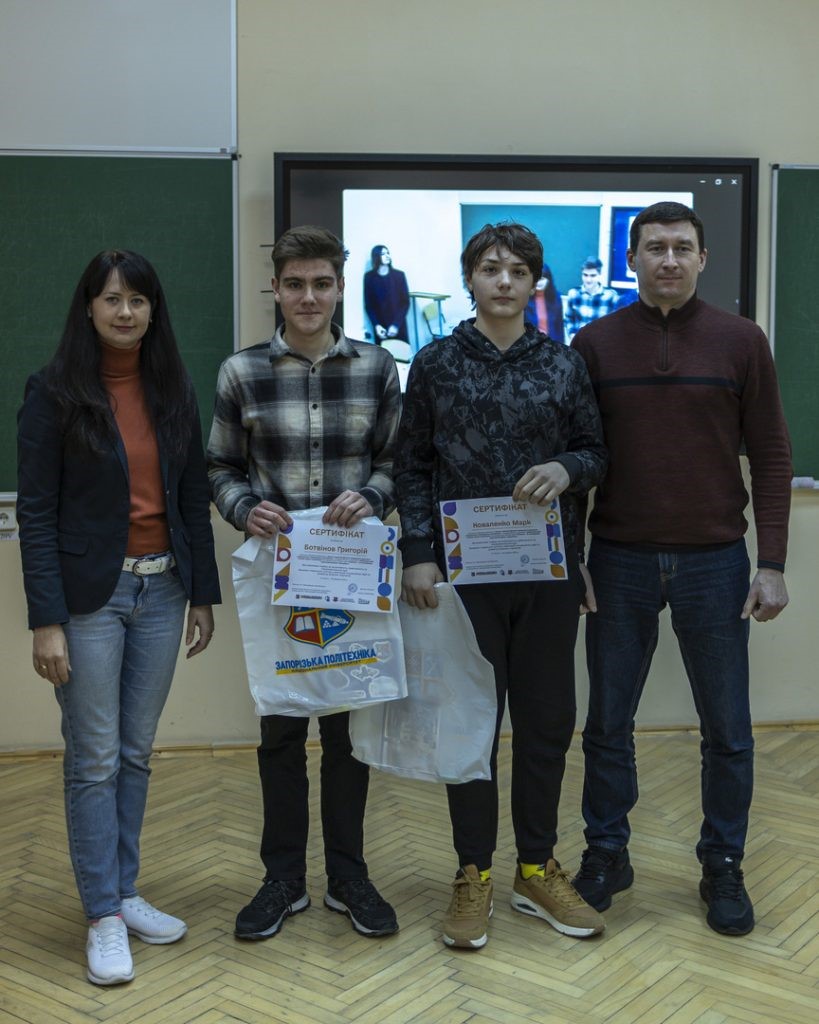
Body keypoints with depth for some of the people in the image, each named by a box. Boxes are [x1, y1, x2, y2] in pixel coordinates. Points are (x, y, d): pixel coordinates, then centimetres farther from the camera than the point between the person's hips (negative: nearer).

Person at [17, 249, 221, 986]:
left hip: (162, 590, 4)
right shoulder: (55, 392, -6)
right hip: (91, 594, -4)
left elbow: (194, 499, 9)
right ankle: (103, 916, 13)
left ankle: (124, 892, 25)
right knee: (94, 758, 2)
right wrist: (46, 621, -13)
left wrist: (204, 595, 7)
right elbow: (36, 510, -8)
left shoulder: (174, 391, 6)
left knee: (136, 753, 12)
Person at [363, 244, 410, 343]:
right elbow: (368, 304, 4)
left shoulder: (399, 275, 1)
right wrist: (376, 325, -9)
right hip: (380, 326, 0)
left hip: (399, 325, 0)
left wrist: (396, 324, -11)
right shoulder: (369, 277, 2)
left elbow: (405, 302, 0)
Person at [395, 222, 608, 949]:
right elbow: (414, 466, 2)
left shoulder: (564, 366, 6)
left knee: (547, 720, 9)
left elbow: (597, 452, 10)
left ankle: (537, 869, 26)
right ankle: (475, 875, 21)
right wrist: (418, 554, -7)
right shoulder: (436, 364, 3)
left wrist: (567, 468, -13)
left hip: (550, 571, 2)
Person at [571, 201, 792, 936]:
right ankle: (607, 854, 27)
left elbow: (771, 455, 0)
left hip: (714, 562, 0)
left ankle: (724, 867, 24)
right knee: (609, 722, 10)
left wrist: (772, 564, -5)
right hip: (620, 562, 1)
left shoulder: (739, 341, 0)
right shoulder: (595, 344, 2)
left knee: (727, 728, 7)